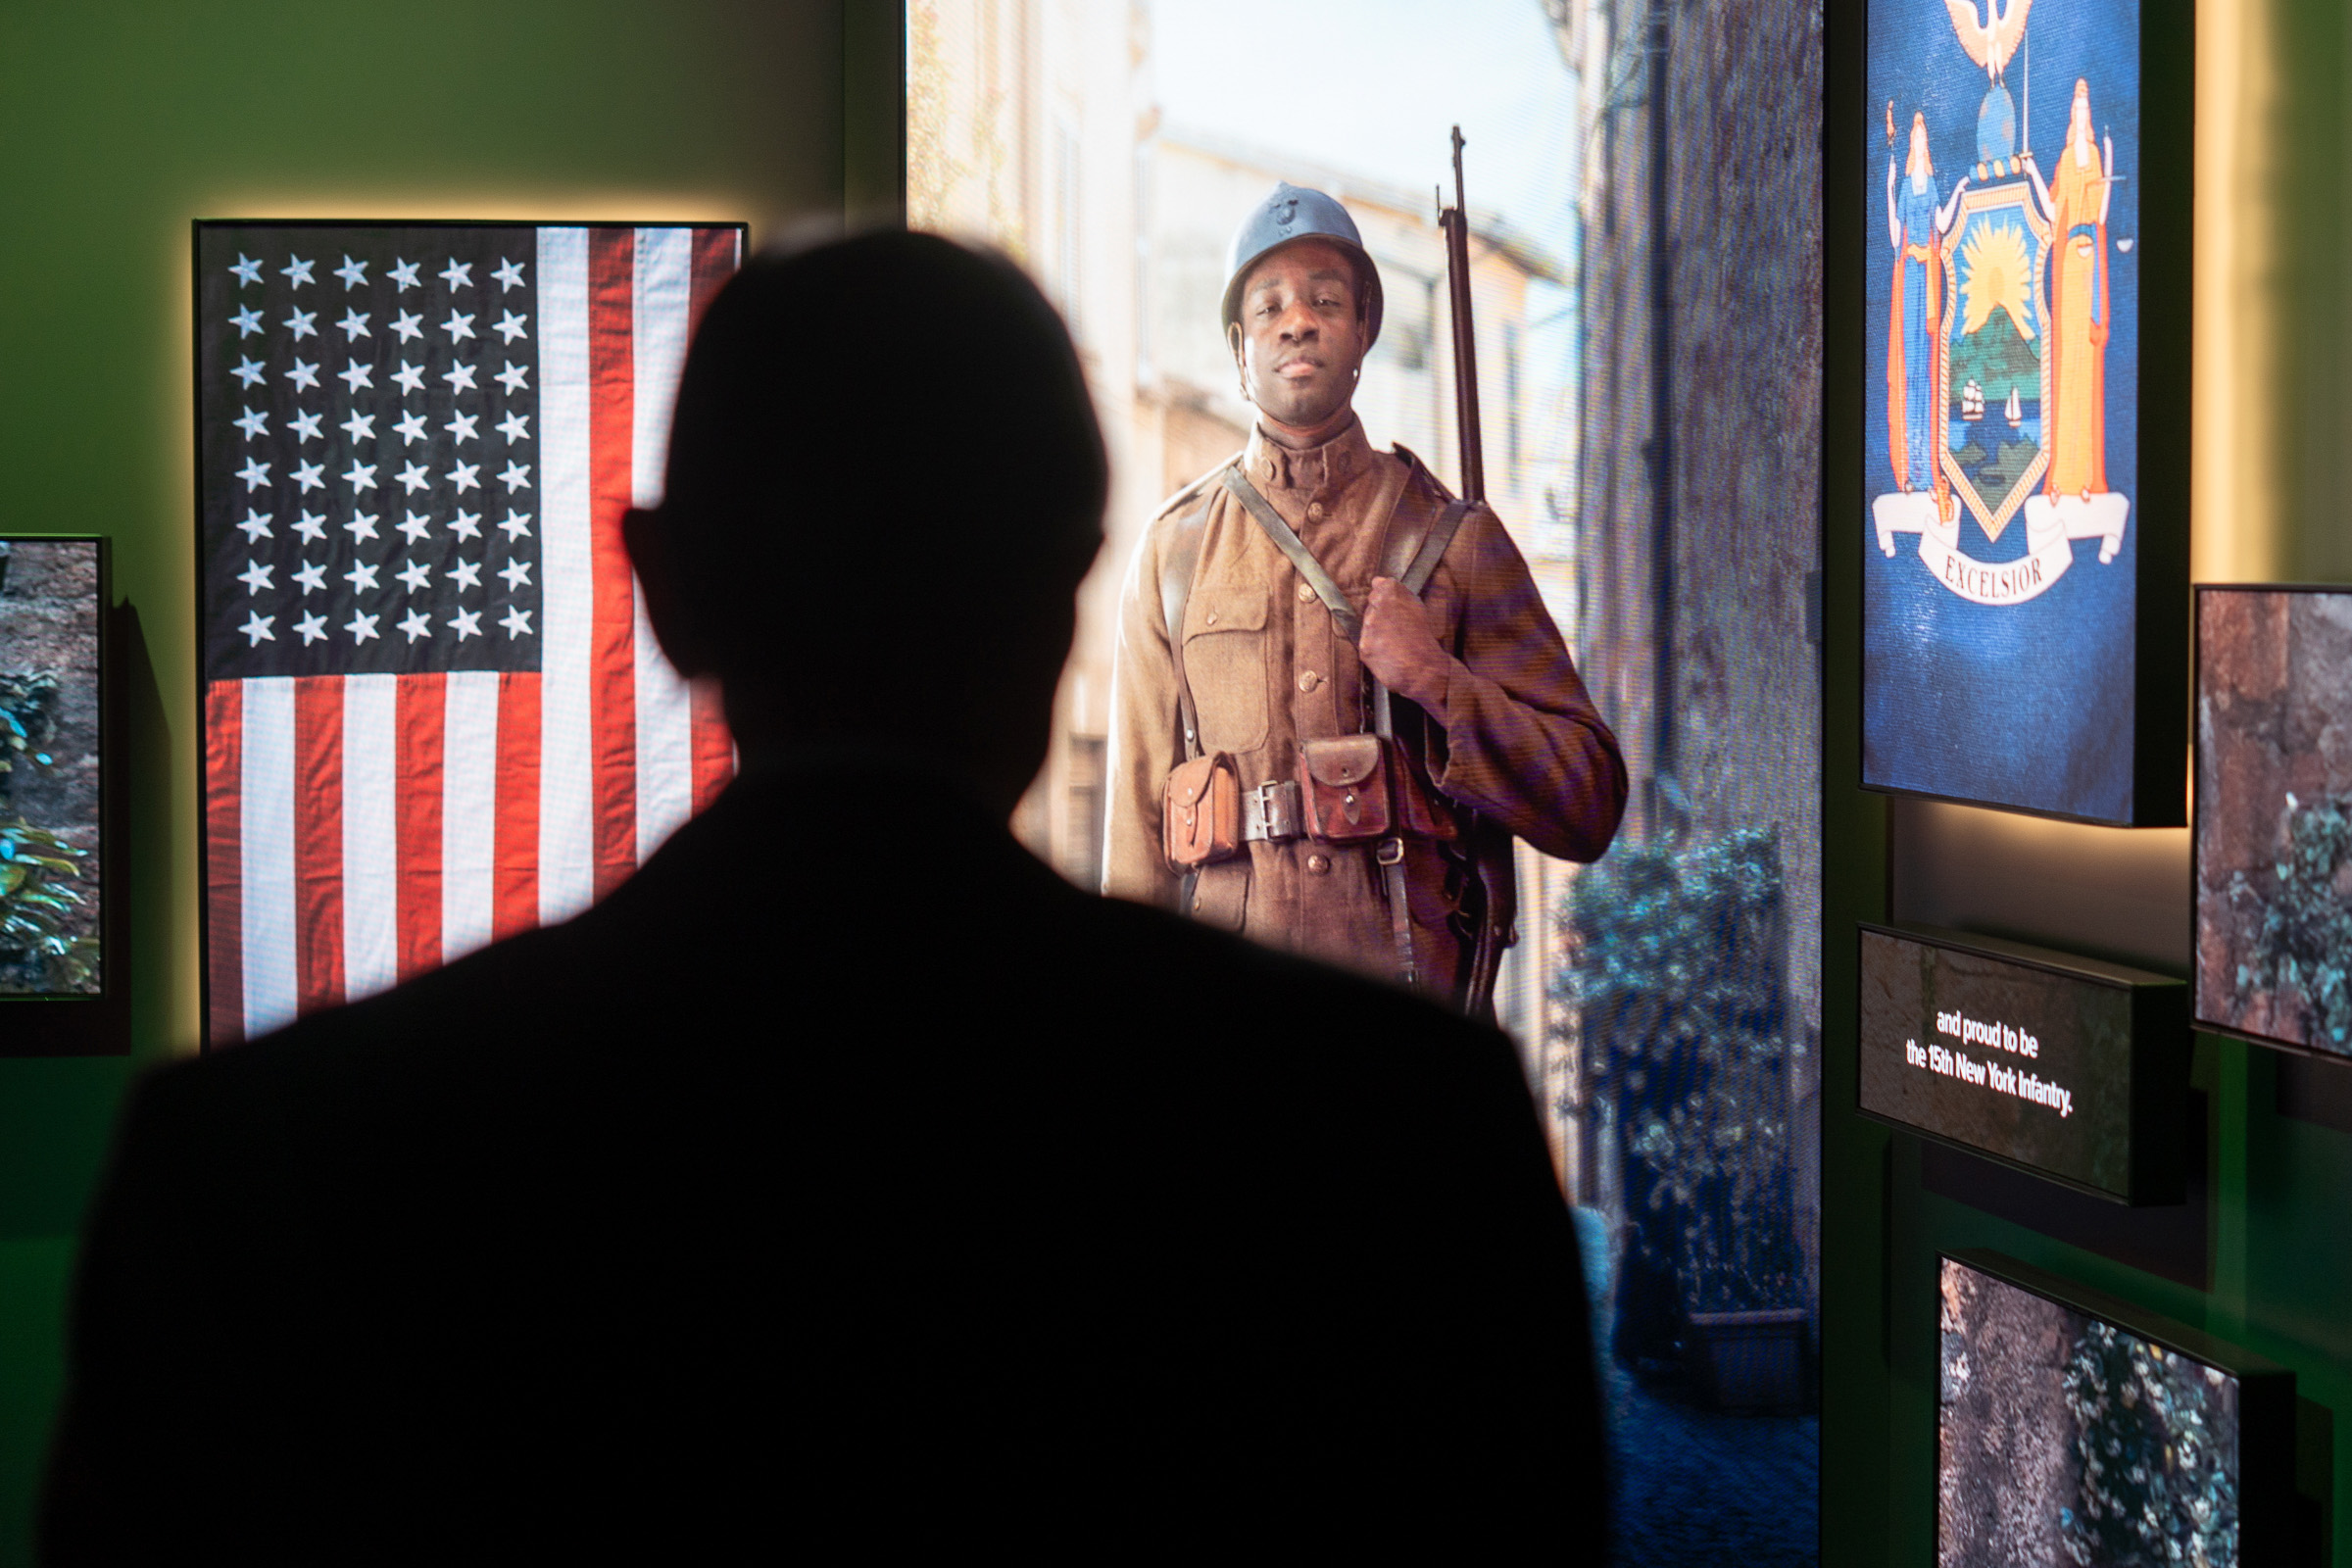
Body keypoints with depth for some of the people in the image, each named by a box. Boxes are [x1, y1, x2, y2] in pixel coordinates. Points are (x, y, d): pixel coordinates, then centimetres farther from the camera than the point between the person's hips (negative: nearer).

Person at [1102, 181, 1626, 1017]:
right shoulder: (1174, 549, 11)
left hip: (1420, 979, 0)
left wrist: (1438, 681, -8)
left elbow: (1588, 807, 6)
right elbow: (1139, 821, 11)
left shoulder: (1452, 535, 9)